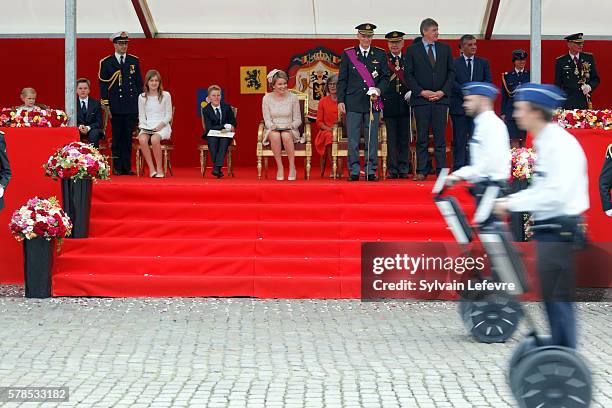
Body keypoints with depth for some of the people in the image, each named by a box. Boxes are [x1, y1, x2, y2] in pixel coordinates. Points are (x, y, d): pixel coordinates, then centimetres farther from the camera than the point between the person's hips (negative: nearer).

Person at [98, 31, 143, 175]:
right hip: (116, 108, -2)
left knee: (128, 137, 4)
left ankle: (127, 167, 8)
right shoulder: (106, 63, 3)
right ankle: (117, 167, 6)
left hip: (131, 107, 2)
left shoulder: (134, 61, 11)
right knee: (117, 137, 1)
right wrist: (106, 106, -5)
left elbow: (139, 83, 14)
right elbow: (103, 85, 1)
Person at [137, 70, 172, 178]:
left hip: (162, 126, -2)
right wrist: (144, 126, -6)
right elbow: (141, 116, 14)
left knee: (154, 139, -36)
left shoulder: (165, 95, 7)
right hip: (147, 127, 2)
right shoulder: (142, 97, 13)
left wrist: (161, 125, -12)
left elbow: (168, 115, 5)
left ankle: (159, 168, -24)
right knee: (142, 139, -33)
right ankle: (151, 168, -26)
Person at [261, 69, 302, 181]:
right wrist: (274, 126, -19)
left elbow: (298, 119, 6)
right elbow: (267, 120, 2)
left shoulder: (293, 98, 3)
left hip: (289, 130, 0)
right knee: (275, 135, -37)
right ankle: (280, 167, -28)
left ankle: (292, 167, -25)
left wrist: (290, 126, -15)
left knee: (286, 135, -37)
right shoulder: (267, 98, 4)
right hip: (273, 130, 0)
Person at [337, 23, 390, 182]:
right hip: (353, 103, -1)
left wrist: (379, 90, -10)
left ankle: (371, 171, 5)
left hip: (373, 102, 1)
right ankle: (354, 171, 2)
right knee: (353, 139, -3)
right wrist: (341, 100, -1)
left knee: (372, 139, 0)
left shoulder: (380, 54, 11)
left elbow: (385, 77, 9)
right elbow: (342, 79, 7)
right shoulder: (348, 54, 8)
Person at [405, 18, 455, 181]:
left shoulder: (445, 48, 11)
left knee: (440, 136, 1)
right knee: (422, 137, 0)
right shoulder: (412, 50, 3)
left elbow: (451, 72, 10)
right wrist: (421, 92, -9)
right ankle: (421, 171, 3)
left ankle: (441, 170, 3)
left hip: (441, 98, 2)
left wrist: (443, 91, -4)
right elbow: (409, 74, 1)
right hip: (421, 99, -2)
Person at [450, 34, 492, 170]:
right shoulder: (454, 63, 4)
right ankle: (458, 168, 2)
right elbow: (452, 82, -5)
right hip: (459, 106, -2)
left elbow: (488, 81, 6)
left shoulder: (483, 63, 13)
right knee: (459, 139, 0)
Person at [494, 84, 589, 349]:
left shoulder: (561, 144, -17)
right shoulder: (544, 143, 13)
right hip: (547, 230, 10)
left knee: (558, 298, -6)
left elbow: (556, 194, -25)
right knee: (551, 297, 14)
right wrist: (508, 200, 9)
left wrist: (512, 204, -21)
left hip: (560, 231, -10)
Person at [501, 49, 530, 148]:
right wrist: (503, 113, 3)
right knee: (514, 139, -5)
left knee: (525, 140, -1)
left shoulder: (530, 75, 7)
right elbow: (504, 96, 8)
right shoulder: (507, 76, 7)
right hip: (512, 112, 0)